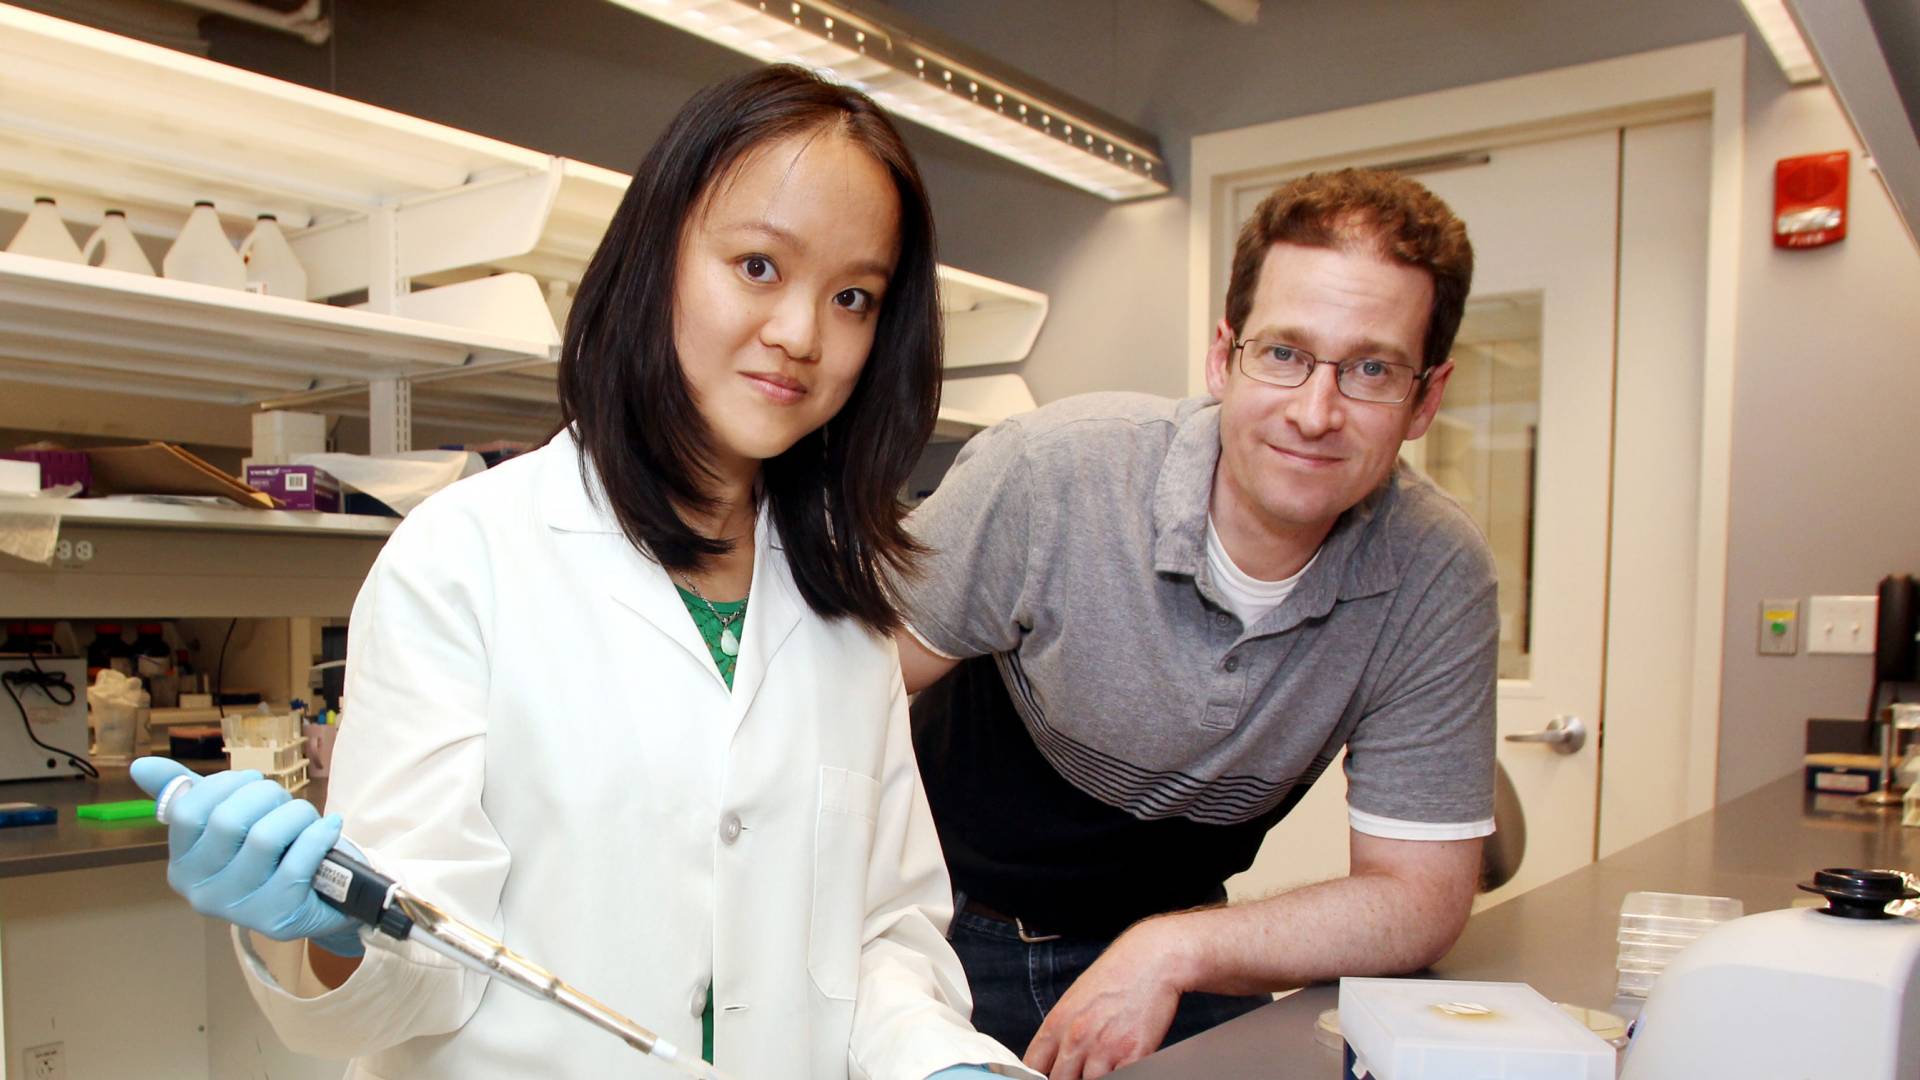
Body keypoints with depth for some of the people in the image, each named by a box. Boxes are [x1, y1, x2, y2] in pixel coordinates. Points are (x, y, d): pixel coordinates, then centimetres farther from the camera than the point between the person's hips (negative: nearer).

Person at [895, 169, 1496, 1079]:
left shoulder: (1439, 577, -17)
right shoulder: (1050, 472, -24)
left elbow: (1421, 896, -12)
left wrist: (1172, 952, -23)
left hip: (1180, 944, 2)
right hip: (955, 928, -2)